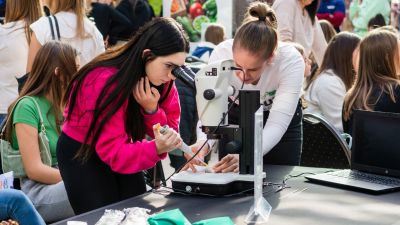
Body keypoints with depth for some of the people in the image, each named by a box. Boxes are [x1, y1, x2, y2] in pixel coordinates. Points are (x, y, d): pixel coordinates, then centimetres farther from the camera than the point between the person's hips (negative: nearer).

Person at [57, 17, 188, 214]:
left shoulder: (160, 79, -10)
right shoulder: (106, 81, -30)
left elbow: (169, 129, -7)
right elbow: (113, 150, -32)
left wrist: (152, 110, -27)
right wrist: (155, 149, -48)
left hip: (122, 149, 6)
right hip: (81, 153, -6)